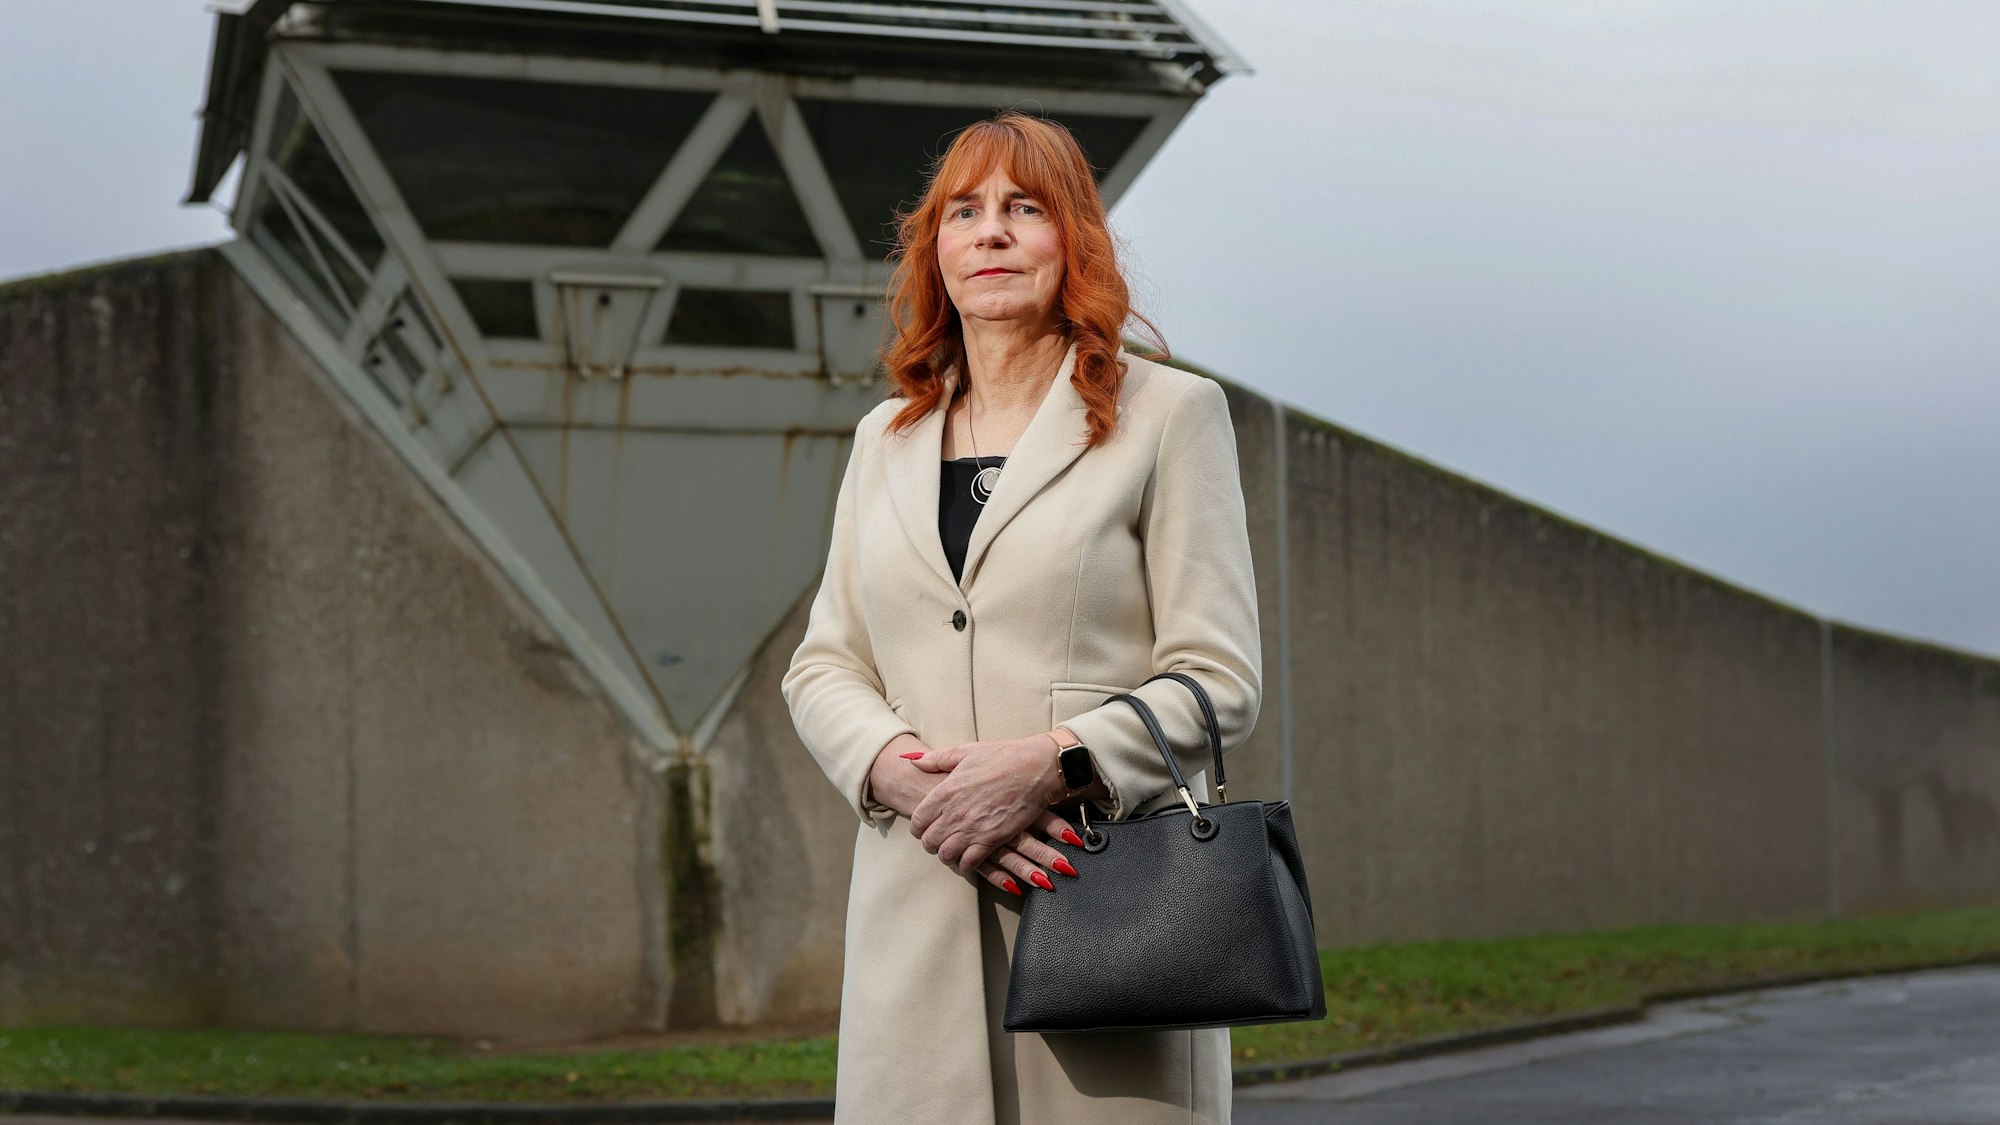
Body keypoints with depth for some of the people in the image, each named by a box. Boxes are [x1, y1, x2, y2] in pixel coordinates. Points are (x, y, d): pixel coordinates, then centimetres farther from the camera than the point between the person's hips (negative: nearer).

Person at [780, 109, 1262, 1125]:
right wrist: (903, 773, -7)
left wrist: (1050, 764, -16)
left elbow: (1220, 678, -2)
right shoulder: (885, 438, 19)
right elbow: (822, 666, 14)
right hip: (918, 917, 3)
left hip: (1111, 906, -3)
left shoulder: (1168, 413, 4)